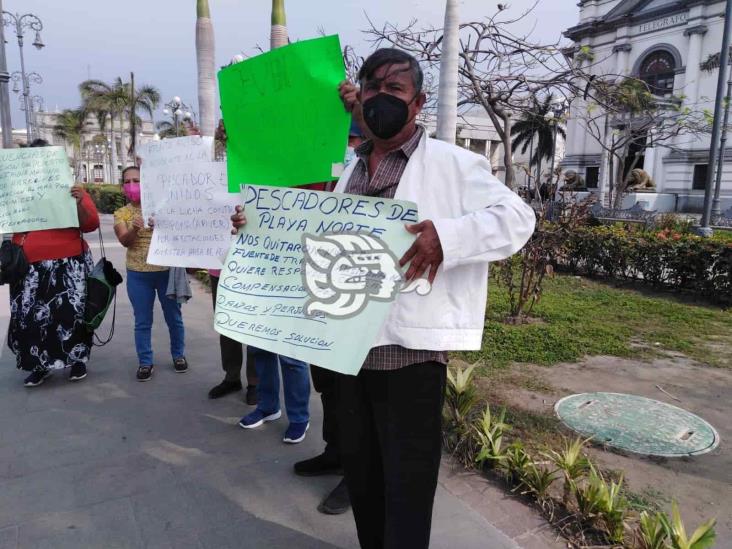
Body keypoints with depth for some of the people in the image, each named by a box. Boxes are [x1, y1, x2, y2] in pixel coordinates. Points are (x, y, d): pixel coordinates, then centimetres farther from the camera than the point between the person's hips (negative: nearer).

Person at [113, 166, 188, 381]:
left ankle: (178, 355, 29)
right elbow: (124, 241, -12)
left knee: (173, 317, 11)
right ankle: (145, 362, 20)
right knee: (142, 322, 7)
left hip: (167, 271, -1)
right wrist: (134, 229, -32)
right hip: (138, 275, 1)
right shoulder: (121, 213, 3)